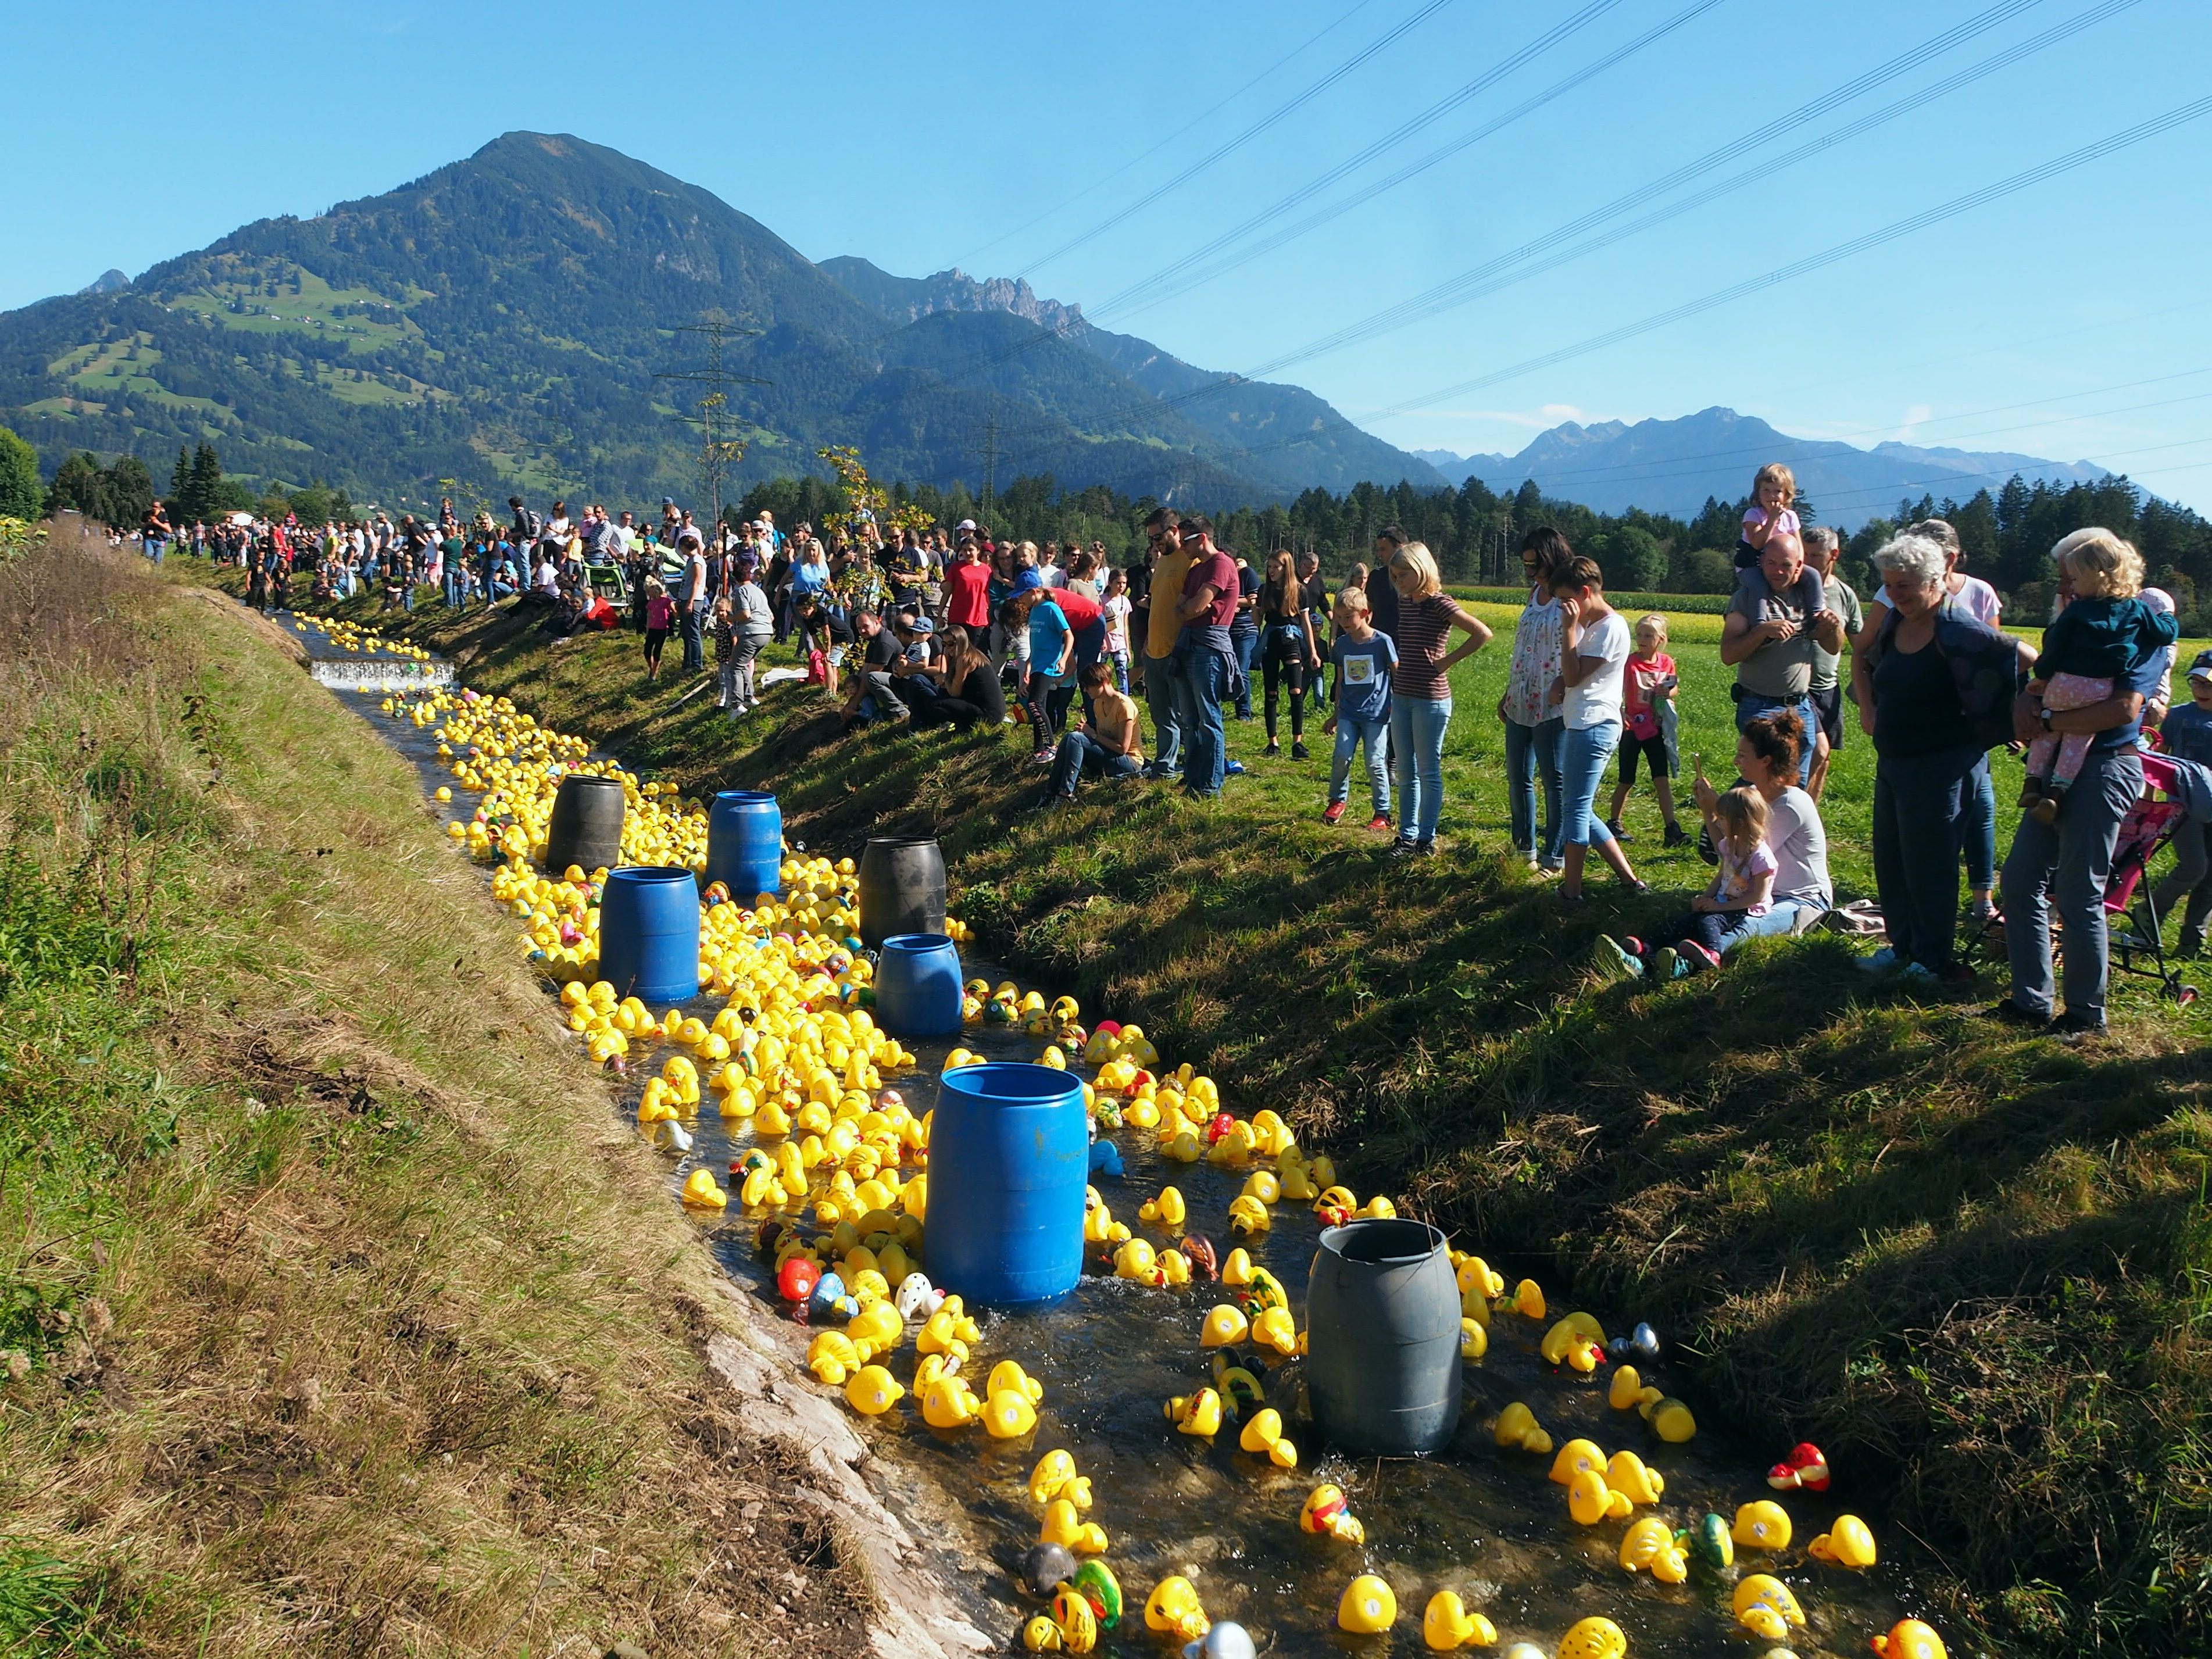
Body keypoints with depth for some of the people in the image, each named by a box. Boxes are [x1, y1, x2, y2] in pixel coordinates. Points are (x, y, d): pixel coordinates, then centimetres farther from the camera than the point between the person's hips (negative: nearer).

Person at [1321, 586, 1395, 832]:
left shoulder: (1382, 642, -8)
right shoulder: (1342, 644, 7)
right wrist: (1335, 714, 19)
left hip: (1376, 713, -4)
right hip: (1348, 713, 4)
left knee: (1375, 763, -3)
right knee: (1341, 757, -7)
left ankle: (1382, 814, 9)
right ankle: (1337, 800, 16)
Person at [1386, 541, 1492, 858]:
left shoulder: (1439, 604, -13)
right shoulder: (1405, 604, 9)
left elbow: (1483, 634, -21)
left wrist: (1449, 661, -16)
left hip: (1430, 700, -7)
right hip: (1401, 698, 8)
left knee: (1428, 772, 2)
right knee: (1405, 772, 12)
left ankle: (1427, 840, 10)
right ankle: (1407, 835, 21)